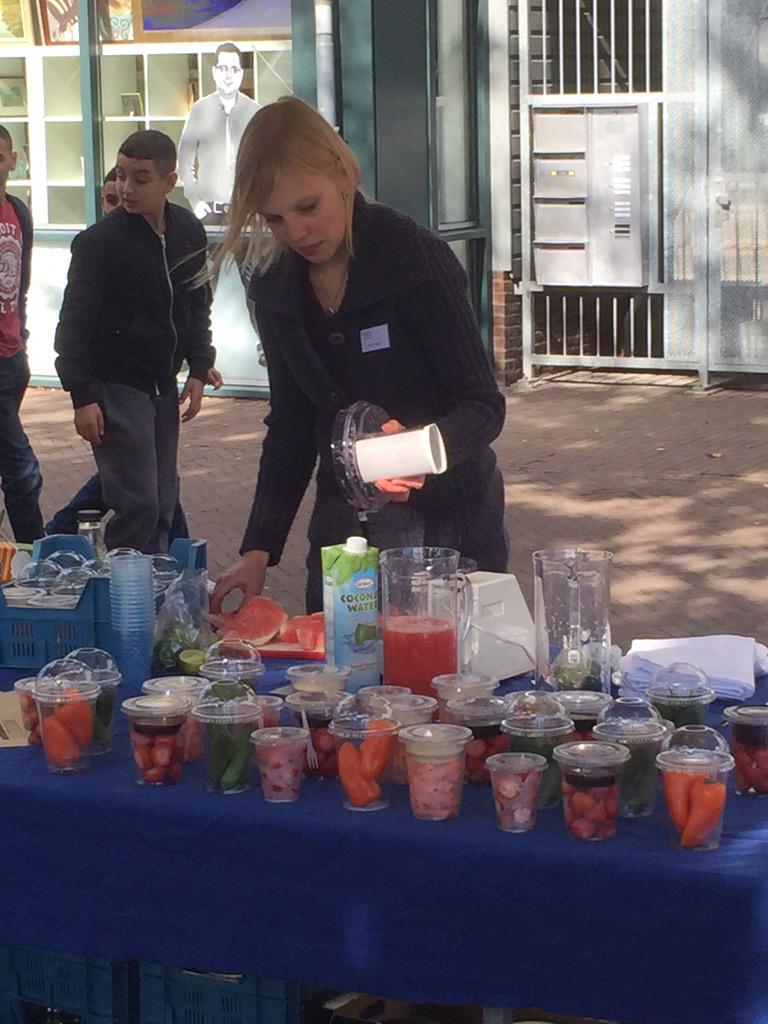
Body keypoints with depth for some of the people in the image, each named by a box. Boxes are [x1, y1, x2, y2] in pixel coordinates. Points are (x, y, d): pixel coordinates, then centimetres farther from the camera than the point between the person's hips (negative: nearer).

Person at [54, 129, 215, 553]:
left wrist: (198, 370, 10)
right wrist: (82, 396, -16)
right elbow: (75, 323, -12)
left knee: (163, 502, 10)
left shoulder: (189, 232, 4)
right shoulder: (100, 241, -14)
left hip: (163, 384, 6)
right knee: (137, 506, -10)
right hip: (116, 387, -6)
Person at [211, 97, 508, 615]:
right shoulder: (275, 289, 2)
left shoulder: (417, 257, -15)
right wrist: (259, 551, 1)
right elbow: (291, 424, 9)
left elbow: (483, 405, -16)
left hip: (446, 521, -5)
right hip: (342, 524, 5)